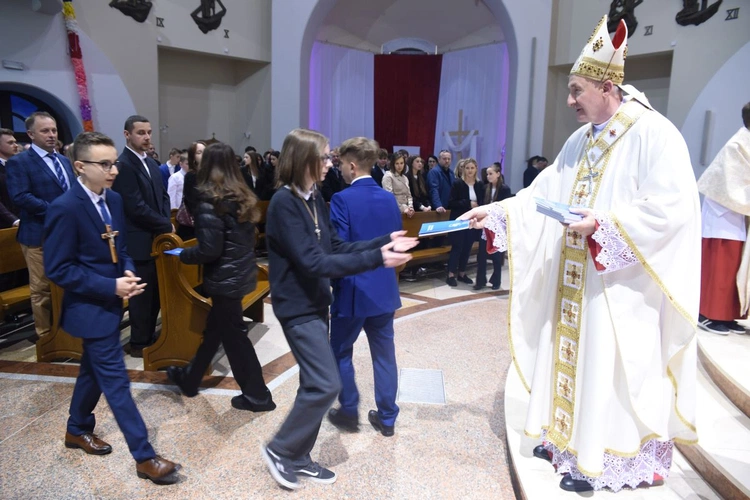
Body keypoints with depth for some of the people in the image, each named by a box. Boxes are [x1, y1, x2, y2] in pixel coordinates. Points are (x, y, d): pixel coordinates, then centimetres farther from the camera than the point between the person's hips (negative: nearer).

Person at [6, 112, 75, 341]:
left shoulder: (64, 161, 16)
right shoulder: (18, 162, -6)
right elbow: (20, 197, -17)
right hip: (40, 236, -6)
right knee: (42, 290, 3)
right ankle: (46, 337, 15)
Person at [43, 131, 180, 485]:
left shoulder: (114, 200, 4)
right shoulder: (65, 208, -20)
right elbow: (58, 269, -20)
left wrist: (128, 272, -6)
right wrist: (111, 286, -23)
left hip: (109, 303, 8)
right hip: (91, 308, -8)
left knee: (94, 370, 23)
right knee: (116, 380, -2)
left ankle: (77, 430, 45)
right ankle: (144, 457, 6)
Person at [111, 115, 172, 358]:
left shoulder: (151, 163, 12)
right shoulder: (123, 165, -15)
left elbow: (163, 195, 16)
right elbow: (136, 207, -21)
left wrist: (166, 222, -2)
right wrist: (166, 226, -12)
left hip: (156, 237, 8)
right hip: (139, 241, -8)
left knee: (155, 292, 15)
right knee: (142, 294, 3)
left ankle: (149, 336, 28)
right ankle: (139, 343, 17)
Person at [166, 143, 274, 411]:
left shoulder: (211, 202, -19)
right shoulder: (243, 196, 4)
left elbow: (209, 250, -21)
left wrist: (183, 254, -3)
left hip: (225, 278, -8)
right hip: (242, 271, 8)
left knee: (233, 336, 5)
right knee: (214, 329, 21)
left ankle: (257, 395, 16)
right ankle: (189, 379, 39)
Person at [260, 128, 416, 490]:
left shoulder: (314, 198, 6)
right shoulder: (284, 203, -20)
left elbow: (335, 247, 7)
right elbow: (313, 262, -26)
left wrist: (384, 242, -2)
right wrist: (376, 258, -29)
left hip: (315, 302, 9)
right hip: (298, 307, -9)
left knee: (314, 384, 14)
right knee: (326, 384, -6)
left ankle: (297, 459, 28)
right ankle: (280, 451, 14)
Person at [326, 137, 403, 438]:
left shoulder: (343, 199, -15)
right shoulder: (389, 199, 4)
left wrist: (333, 283, -1)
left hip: (354, 290, -5)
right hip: (384, 289, 6)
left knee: (340, 351, 14)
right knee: (384, 354, 13)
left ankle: (349, 412, 25)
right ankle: (387, 418, 23)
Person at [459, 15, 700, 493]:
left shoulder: (654, 133, -13)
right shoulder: (581, 141, 11)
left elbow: (673, 205, -20)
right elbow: (543, 194, 11)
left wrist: (605, 222, -24)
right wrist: (496, 212, 1)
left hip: (622, 286, -8)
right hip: (577, 281, 8)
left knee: (609, 365, 1)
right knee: (576, 356, 15)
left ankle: (606, 459, 16)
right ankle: (573, 437, 31)